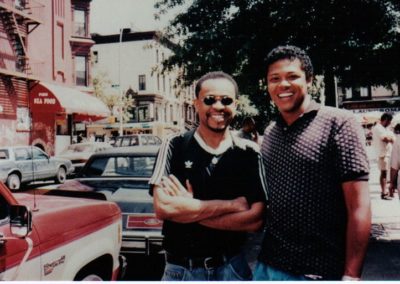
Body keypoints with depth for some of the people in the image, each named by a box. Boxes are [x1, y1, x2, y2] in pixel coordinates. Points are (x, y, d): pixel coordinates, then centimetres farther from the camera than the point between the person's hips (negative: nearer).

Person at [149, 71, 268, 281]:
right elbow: (162, 208, -18)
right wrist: (232, 204, -16)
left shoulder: (248, 153, -3)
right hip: (180, 269, 0)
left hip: (231, 268, 1)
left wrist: (187, 209, -16)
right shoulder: (175, 147, -6)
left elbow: (255, 220, -11)